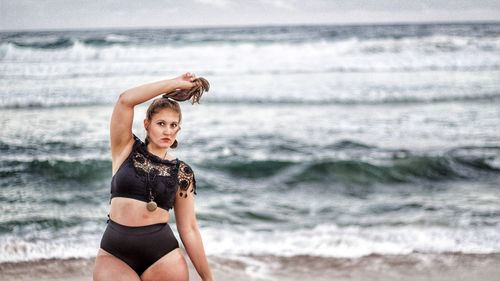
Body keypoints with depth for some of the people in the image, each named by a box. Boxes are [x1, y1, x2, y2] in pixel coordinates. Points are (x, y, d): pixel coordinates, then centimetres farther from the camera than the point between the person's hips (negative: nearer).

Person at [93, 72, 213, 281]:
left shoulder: (181, 172, 5)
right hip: (114, 255, -1)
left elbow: (188, 229, 7)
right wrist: (175, 83, -4)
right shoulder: (126, 150, 5)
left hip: (162, 255, 1)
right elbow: (125, 100, -9)